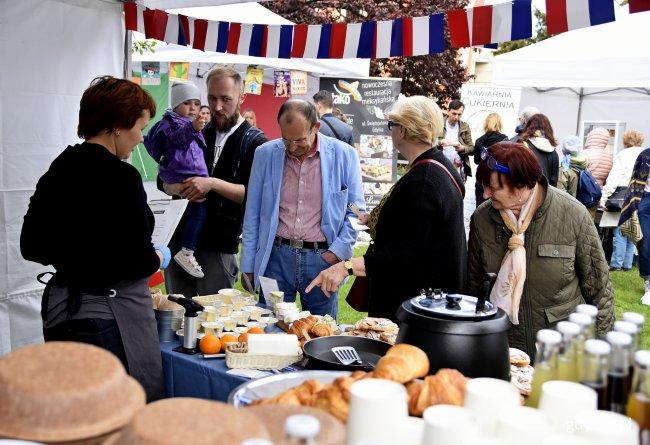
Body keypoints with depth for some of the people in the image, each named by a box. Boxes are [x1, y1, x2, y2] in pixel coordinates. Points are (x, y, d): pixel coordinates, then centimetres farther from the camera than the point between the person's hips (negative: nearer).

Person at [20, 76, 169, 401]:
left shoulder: (58, 169, 5)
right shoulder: (119, 176, -17)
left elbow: (31, 247, 11)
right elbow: (138, 261, -17)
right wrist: (159, 257, 3)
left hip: (59, 310, 8)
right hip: (111, 315, -8)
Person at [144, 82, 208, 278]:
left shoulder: (192, 123, 24)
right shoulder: (171, 122, -6)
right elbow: (177, 137, -30)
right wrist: (192, 128, -47)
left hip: (194, 174, 10)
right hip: (179, 175, -10)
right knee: (199, 209, -20)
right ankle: (186, 252, -20)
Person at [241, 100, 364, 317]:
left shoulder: (344, 155, -1)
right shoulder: (265, 154, 3)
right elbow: (252, 215, 8)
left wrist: (338, 251, -6)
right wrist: (248, 267, 7)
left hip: (323, 258, -1)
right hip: (276, 257, 1)